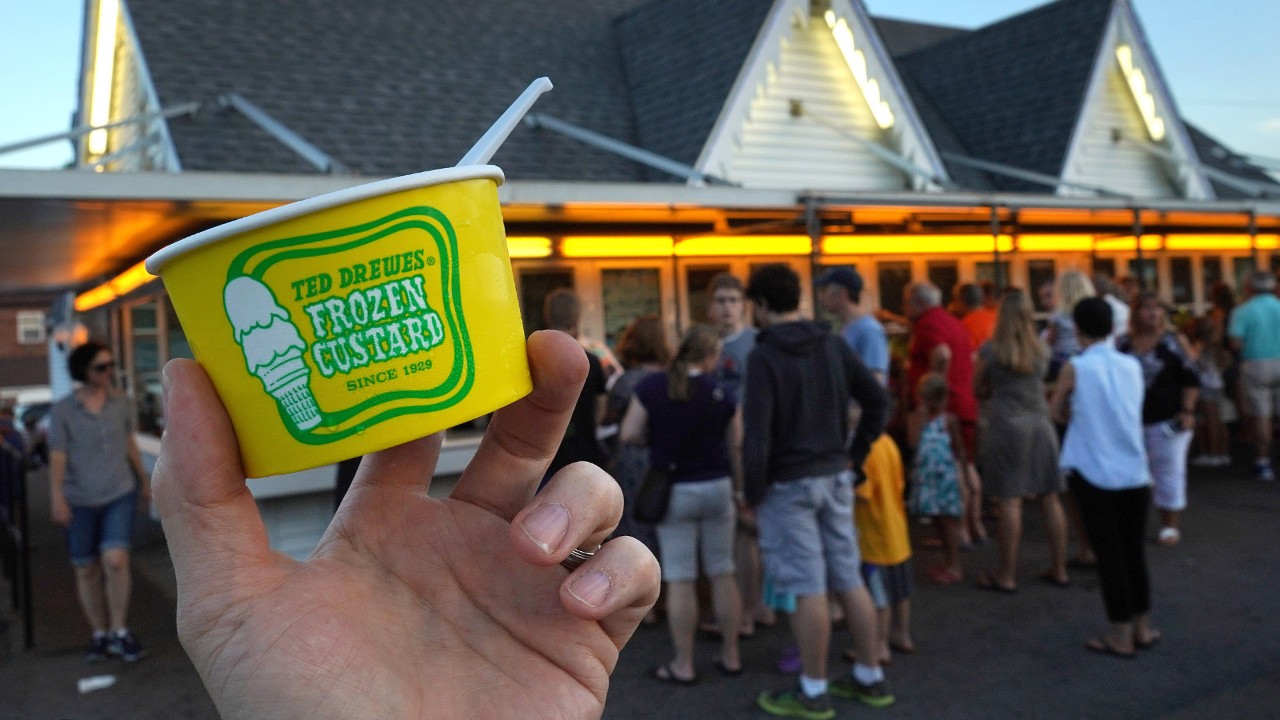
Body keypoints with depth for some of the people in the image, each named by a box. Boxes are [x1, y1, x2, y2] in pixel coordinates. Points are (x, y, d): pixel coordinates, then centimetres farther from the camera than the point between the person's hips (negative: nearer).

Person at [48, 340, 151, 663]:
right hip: (80, 501, 0)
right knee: (86, 570, 8)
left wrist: (144, 481, 18)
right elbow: (57, 457, -9)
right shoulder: (62, 411, -7)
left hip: (120, 494, 1)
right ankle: (100, 635, 24)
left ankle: (120, 632, 1)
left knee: (115, 560, -15)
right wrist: (57, 498, -18)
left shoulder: (122, 402, 1)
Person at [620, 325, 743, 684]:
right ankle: (730, 656, 22)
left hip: (674, 491, -2)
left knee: (679, 579, 3)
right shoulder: (722, 393, -4)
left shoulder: (651, 386, -7)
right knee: (723, 573, 12)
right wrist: (738, 489, 14)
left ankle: (683, 665, 11)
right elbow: (736, 447, 1)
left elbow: (629, 435, -6)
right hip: (717, 487, 2)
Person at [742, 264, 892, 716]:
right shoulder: (832, 345, 6)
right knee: (849, 580, 14)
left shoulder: (764, 356, -14)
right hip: (835, 477, 7)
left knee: (808, 589, 0)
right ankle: (871, 679, 25)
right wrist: (855, 454, 12)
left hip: (788, 484, -7)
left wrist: (753, 492, -9)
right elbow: (877, 399, 8)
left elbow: (756, 434, -19)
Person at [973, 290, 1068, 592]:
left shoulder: (990, 350, -6)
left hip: (1005, 424, -4)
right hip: (1040, 423, 4)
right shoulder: (1042, 350, 6)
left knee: (1010, 501, -2)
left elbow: (979, 390, 4)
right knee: (1050, 499, 9)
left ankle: (1007, 575, 3)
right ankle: (1058, 569, 19)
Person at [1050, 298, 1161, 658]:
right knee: (1134, 550, 15)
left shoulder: (1076, 367, -9)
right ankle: (1143, 628, 25)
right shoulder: (1132, 365, 4)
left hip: (1094, 475, -4)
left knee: (1108, 553, 4)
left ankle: (1121, 636, 12)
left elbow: (1057, 412, 3)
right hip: (1136, 474, 4)